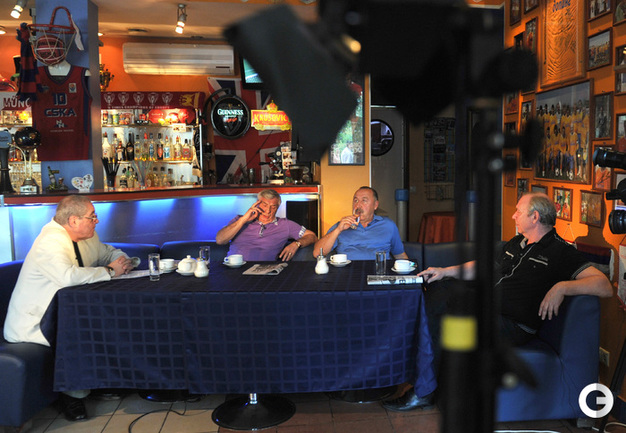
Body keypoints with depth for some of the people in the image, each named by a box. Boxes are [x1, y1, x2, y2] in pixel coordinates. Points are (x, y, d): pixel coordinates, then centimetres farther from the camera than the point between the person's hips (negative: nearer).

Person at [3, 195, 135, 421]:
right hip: (33, 323, -9)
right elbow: (69, 277, -39)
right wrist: (110, 271, -27)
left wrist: (123, 261, -1)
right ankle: (74, 395, -7)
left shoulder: (87, 238, 7)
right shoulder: (50, 242, -23)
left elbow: (110, 252, 24)